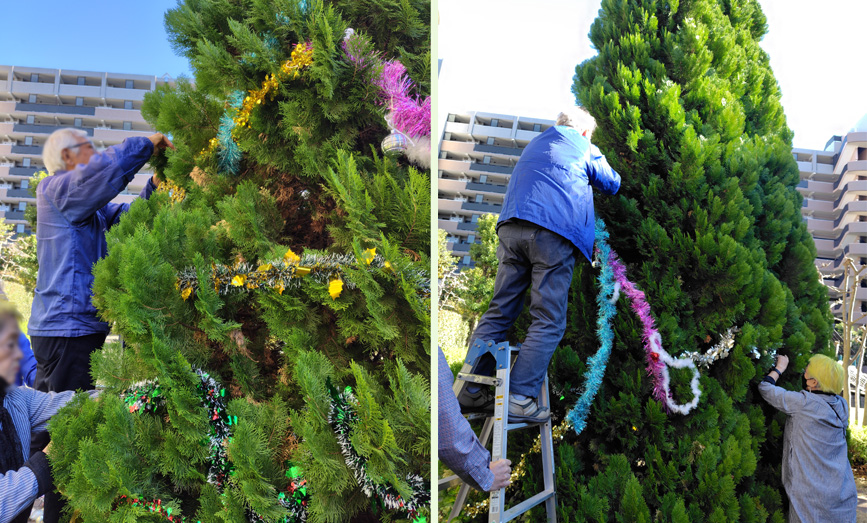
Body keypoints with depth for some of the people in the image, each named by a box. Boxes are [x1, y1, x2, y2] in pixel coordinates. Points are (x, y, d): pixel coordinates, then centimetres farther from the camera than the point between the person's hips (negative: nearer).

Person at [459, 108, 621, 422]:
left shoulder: (535, 144, 31)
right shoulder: (584, 148, 17)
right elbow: (612, 184, 27)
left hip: (511, 227, 5)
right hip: (554, 233, -5)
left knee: (499, 311, 7)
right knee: (548, 321, -3)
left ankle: (471, 390, 5)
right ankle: (519, 398, -11)